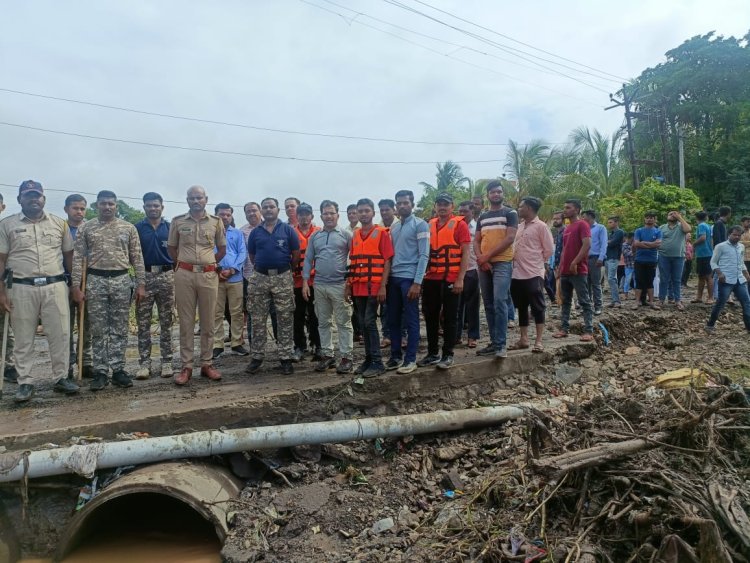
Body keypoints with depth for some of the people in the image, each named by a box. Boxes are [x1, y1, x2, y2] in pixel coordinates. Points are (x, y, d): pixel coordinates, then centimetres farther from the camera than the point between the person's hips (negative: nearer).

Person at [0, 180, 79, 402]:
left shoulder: (59, 223, 8)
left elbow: (69, 255, 13)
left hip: (55, 286, 1)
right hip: (22, 288, -1)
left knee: (60, 334, 3)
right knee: (24, 338, 6)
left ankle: (61, 378, 15)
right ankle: (26, 382, 16)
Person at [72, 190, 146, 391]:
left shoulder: (128, 228, 5)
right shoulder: (86, 228, 4)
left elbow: (137, 258, 5)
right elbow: (78, 258, 2)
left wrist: (141, 284, -1)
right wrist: (76, 286, -5)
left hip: (122, 280, 0)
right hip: (95, 281, 0)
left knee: (120, 329, 5)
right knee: (98, 329, 4)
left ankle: (118, 369, 13)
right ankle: (101, 372, 11)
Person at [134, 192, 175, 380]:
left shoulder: (170, 228, 7)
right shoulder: (137, 228, 4)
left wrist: (176, 276, 0)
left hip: (167, 276, 1)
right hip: (144, 277, 0)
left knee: (166, 322, 5)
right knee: (143, 322, 1)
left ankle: (166, 362, 11)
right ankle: (144, 362, 8)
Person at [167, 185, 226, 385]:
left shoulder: (216, 222, 5)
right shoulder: (177, 221, 5)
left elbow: (222, 249, 13)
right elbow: (171, 247, 15)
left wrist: (209, 264, 8)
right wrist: (182, 264, 9)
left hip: (209, 275, 1)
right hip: (184, 275, 0)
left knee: (208, 322, 6)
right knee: (186, 322, 3)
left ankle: (207, 364, 15)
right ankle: (186, 366, 9)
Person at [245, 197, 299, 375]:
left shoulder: (288, 230, 0)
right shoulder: (255, 232, 8)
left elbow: (296, 255, 3)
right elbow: (252, 256, 15)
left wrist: (284, 269, 10)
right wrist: (263, 268, 12)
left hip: (283, 278, -2)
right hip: (259, 278, 2)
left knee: (285, 320, 2)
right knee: (258, 321, 6)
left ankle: (286, 358, 9)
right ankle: (257, 357, 15)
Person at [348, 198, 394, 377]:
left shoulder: (382, 233, -4)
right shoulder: (354, 235, 13)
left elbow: (387, 261, -8)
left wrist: (383, 286, -14)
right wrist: (349, 285, 11)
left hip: (374, 286, -6)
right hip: (358, 287, 6)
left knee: (369, 322, -8)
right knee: (363, 324, 8)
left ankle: (377, 362, -1)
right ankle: (369, 359, 17)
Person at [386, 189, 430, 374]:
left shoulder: (420, 225, -4)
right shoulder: (394, 228, 14)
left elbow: (424, 255, -10)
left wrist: (417, 282, -16)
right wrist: (386, 278, 8)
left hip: (410, 278, -6)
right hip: (393, 278, 6)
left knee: (411, 320, 1)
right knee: (393, 320, 10)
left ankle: (410, 359, 10)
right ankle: (395, 356, 22)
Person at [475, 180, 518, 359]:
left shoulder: (510, 213, 1)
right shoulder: (482, 217, 17)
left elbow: (510, 238, -10)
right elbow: (476, 241, 14)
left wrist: (487, 256, -12)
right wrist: (480, 258, -6)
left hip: (502, 263, -6)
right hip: (484, 265, 6)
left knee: (499, 302, -16)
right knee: (488, 304, 7)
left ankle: (501, 344, -12)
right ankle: (494, 342, 14)